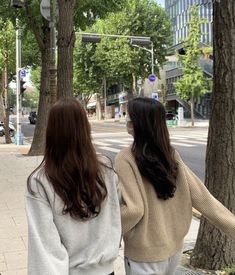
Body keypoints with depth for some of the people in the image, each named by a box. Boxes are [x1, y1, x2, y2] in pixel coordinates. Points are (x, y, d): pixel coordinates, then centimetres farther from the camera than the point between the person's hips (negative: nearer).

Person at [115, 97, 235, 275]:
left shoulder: (126, 158, -19)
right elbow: (201, 197, -6)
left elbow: (133, 209, -23)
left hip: (145, 255, -5)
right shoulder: (171, 154, -3)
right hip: (174, 247, 5)